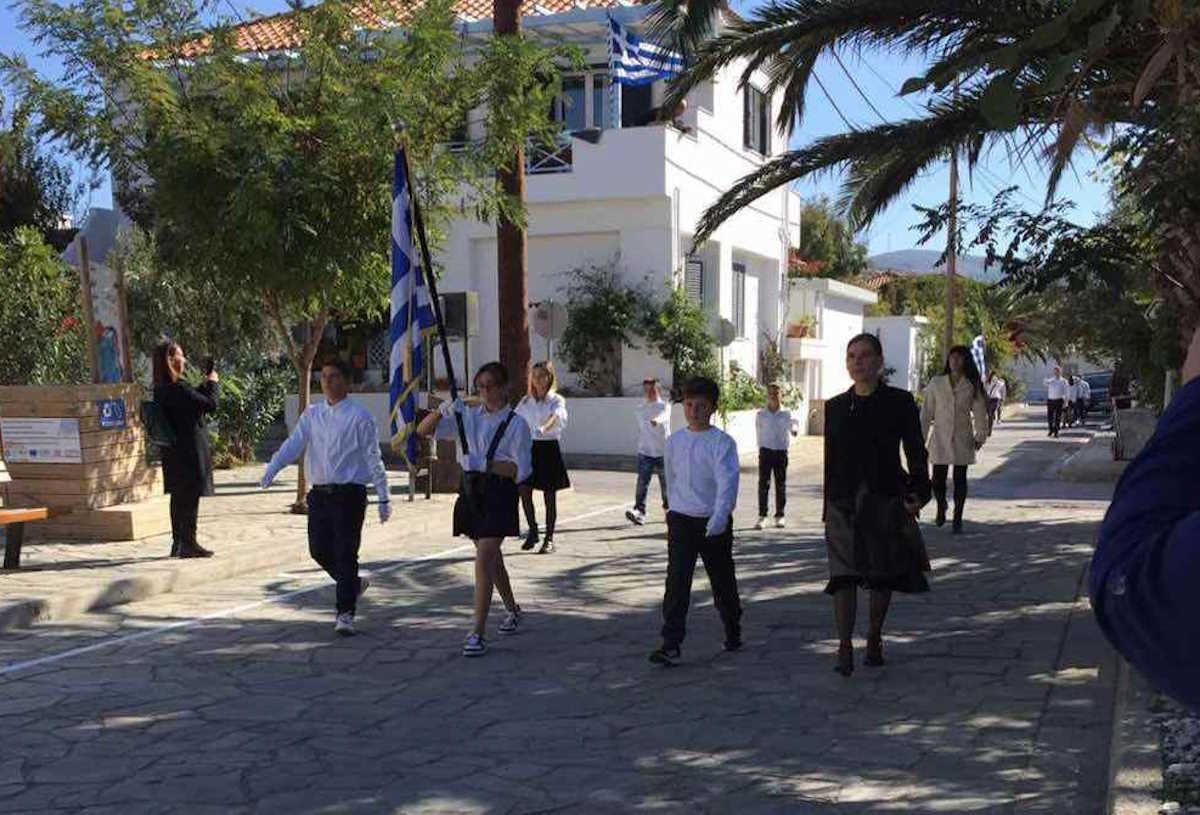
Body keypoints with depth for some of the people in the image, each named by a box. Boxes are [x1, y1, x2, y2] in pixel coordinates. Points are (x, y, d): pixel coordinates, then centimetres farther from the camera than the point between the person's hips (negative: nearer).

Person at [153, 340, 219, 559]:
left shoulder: (161, 389, 7)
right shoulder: (177, 388, -21)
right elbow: (210, 404, -18)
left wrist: (204, 385, 13)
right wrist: (213, 383, -2)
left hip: (173, 450, 9)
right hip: (190, 448, -9)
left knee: (179, 496, 15)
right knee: (191, 496, -1)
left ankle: (178, 543, 22)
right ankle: (188, 544, 5)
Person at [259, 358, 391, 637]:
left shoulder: (359, 416, -5)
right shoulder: (312, 414, 11)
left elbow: (373, 458, -4)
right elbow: (293, 444, 2)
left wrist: (383, 498, -6)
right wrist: (270, 471, -14)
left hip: (349, 493, -5)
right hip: (319, 493, 6)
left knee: (345, 552, -6)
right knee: (319, 550, 8)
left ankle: (345, 613, 1)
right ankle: (353, 584, 34)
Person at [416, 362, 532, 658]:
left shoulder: (515, 424, -6)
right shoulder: (468, 416, 8)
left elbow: (520, 470, -11)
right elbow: (423, 430, 6)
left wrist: (485, 464, -22)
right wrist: (442, 410, -13)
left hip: (499, 493, -6)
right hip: (471, 490, 6)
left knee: (484, 559, -14)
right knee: (492, 556, 19)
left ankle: (478, 633, -11)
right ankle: (512, 610, 41)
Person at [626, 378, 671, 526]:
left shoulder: (664, 406, -5)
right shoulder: (640, 409, 8)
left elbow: (664, 416, -28)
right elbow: (640, 430, 11)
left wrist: (657, 419, -48)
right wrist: (639, 447, 7)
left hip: (663, 452, -2)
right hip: (645, 452, 2)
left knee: (666, 483, 9)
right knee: (642, 482, -12)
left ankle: (668, 510, 27)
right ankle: (639, 511, -18)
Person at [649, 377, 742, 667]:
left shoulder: (722, 443, -9)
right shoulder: (674, 441, 5)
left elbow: (727, 481, -21)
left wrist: (719, 516, -33)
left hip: (714, 522, -2)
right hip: (681, 520, 3)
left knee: (723, 580, 12)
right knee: (677, 581, -7)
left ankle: (733, 632, 35)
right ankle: (671, 645, -8)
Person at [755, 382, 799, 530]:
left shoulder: (786, 414, 2)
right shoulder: (760, 415, 4)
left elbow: (793, 423, -15)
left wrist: (795, 429, -37)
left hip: (781, 451, 0)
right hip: (766, 451, 0)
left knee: (781, 485, 5)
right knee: (763, 484, -4)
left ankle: (780, 516, 14)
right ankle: (762, 516, -1)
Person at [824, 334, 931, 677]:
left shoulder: (899, 402, 1)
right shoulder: (835, 407, 8)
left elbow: (915, 451, 1)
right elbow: (830, 457, 12)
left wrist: (919, 492, -9)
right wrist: (828, 503, 11)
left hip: (885, 500, -1)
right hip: (844, 503, 1)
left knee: (882, 576, 9)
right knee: (844, 575, -7)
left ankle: (874, 639, 27)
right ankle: (845, 646, -5)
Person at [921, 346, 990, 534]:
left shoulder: (972, 386, 2)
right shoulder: (936, 384, 3)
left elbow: (979, 412, 5)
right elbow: (926, 412, 4)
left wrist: (980, 436, -1)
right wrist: (921, 437, 2)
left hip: (962, 439, 0)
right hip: (940, 438, 0)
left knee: (960, 480, 3)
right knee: (938, 479, 0)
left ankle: (957, 519, 14)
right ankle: (941, 509, 29)